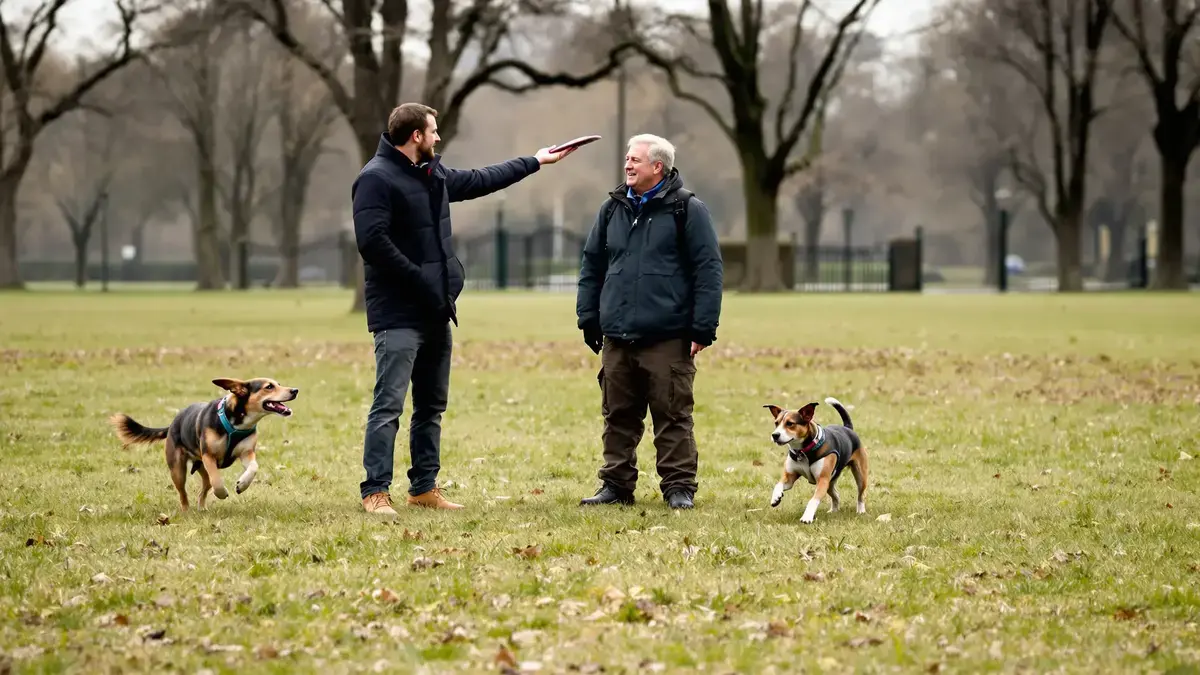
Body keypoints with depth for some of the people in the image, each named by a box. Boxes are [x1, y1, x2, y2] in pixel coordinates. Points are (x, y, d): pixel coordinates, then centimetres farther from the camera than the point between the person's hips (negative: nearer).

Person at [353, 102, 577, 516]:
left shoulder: (435, 174, 16)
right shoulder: (377, 179, -12)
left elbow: (479, 181, 32)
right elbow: (372, 241, -21)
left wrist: (535, 162, 38)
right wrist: (418, 280, -20)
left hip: (436, 312, 9)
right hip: (398, 315, -9)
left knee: (432, 405, 13)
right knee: (389, 405, -12)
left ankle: (424, 488, 20)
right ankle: (375, 492, -11)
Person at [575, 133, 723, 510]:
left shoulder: (687, 210, -2)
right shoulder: (613, 209, 14)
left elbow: (708, 270, -5)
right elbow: (592, 265, 19)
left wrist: (702, 328, -10)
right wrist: (589, 319, 12)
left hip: (668, 339, -5)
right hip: (617, 338, 5)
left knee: (672, 416, -2)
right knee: (618, 416, 9)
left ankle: (679, 487, 5)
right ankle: (616, 485, 17)